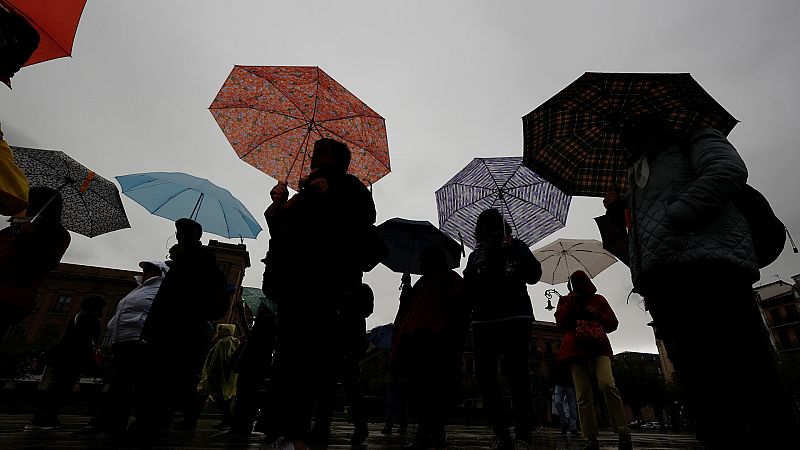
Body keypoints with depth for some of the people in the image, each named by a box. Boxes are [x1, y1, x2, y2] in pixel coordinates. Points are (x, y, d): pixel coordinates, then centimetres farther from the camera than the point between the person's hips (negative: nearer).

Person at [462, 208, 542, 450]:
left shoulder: (516, 246, 13)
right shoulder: (475, 255, 19)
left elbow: (534, 275, 0)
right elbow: (467, 289, 13)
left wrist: (513, 248, -11)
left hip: (515, 318, -3)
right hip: (483, 321, 3)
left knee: (518, 376, -9)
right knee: (485, 377, -3)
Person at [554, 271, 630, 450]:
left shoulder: (599, 299, 19)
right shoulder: (565, 300, 19)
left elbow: (613, 324, 15)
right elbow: (560, 322, 6)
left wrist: (598, 315, -4)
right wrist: (570, 303, -3)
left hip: (598, 346, -1)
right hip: (577, 348, 1)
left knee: (606, 384, -26)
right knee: (583, 395, -7)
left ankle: (623, 432, -18)